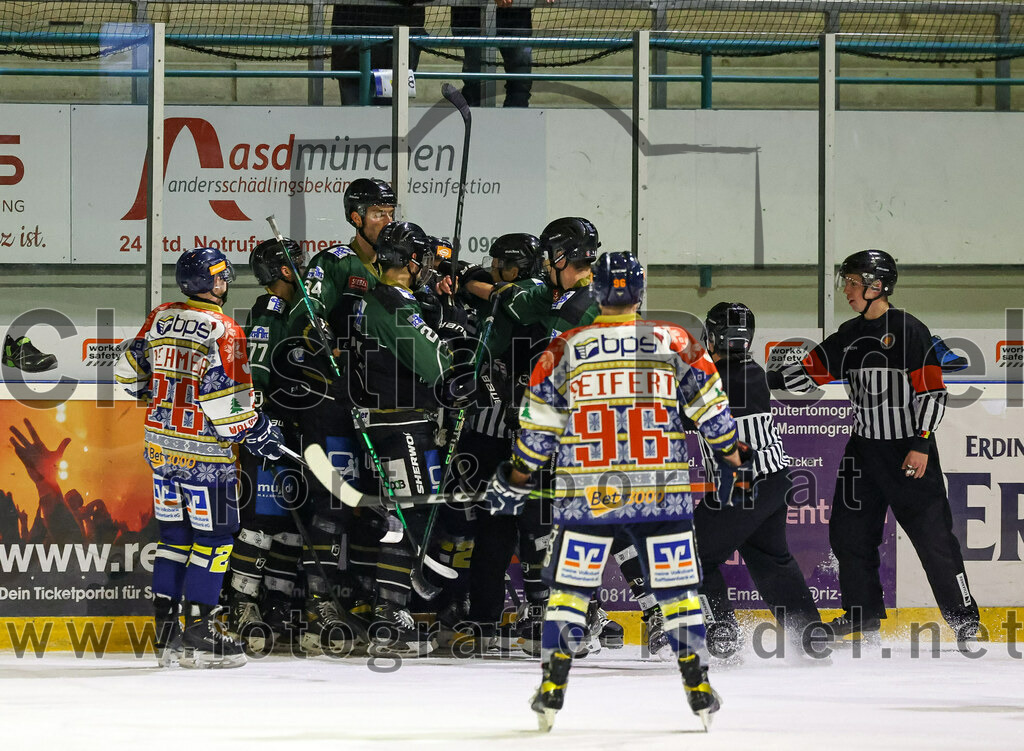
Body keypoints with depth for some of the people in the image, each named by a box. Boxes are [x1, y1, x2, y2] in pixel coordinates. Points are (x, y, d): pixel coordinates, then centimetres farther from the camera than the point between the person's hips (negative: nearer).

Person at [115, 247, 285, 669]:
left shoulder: (160, 318, 4)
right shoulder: (223, 332, -16)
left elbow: (129, 370, 14)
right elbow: (228, 401, -20)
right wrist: (257, 433, -6)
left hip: (160, 443, 7)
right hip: (204, 452, -7)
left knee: (174, 534, 14)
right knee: (214, 536, 1)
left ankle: (165, 630, 14)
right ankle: (198, 634, -1)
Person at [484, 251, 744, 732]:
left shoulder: (565, 349, 2)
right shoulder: (675, 343, 2)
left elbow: (538, 427, 6)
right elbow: (710, 407, 7)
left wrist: (516, 478, 17)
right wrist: (732, 456, 21)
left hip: (586, 493, 0)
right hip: (662, 491, 0)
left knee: (570, 585, 9)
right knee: (676, 585, 8)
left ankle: (553, 686, 5)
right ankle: (698, 688, 6)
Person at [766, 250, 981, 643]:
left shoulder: (908, 330, -11)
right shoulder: (850, 335, 10)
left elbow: (932, 390, -13)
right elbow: (811, 372, 12)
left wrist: (921, 444, -18)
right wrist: (768, 378, -3)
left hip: (909, 451, -7)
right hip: (864, 448, 7)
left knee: (932, 532, -7)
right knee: (849, 530, 7)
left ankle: (963, 614, 2)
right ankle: (863, 613, 19)